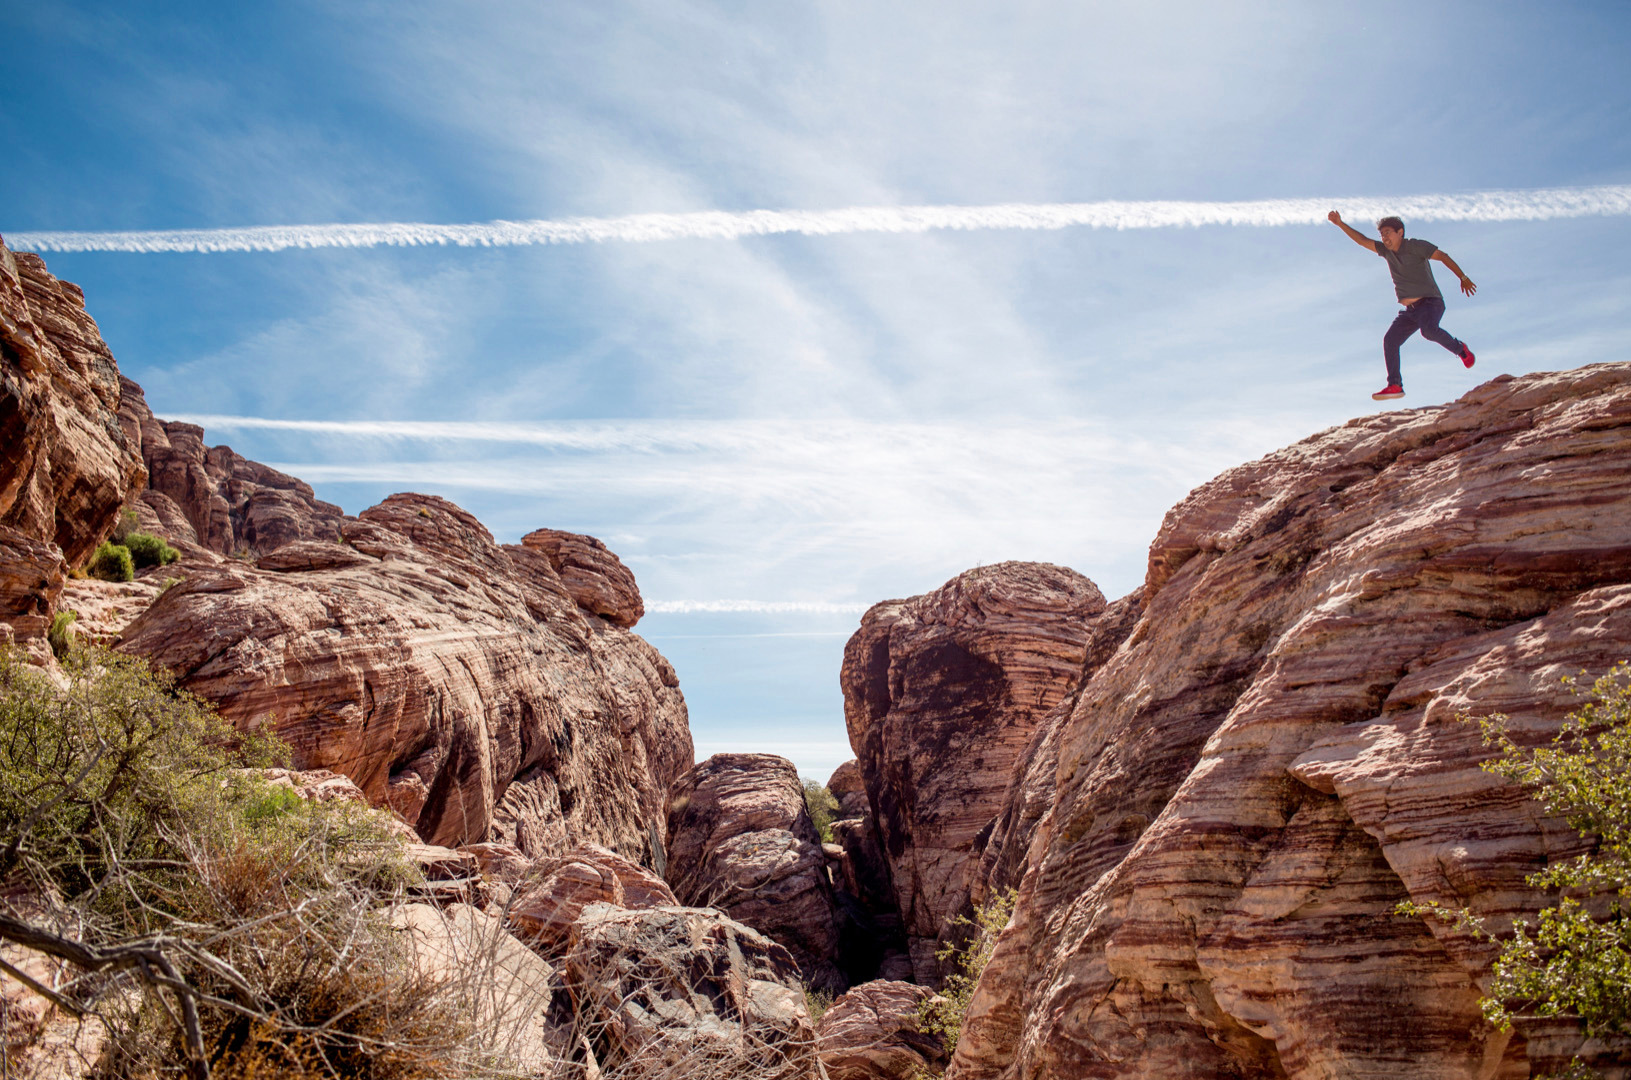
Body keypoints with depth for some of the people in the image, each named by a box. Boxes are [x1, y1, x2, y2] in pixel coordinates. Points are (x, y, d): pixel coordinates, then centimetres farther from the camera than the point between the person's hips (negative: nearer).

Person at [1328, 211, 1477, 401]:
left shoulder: (1415, 246, -7)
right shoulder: (1386, 250, 11)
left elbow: (1443, 257, -8)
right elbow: (1362, 240, 11)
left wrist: (1463, 278, -13)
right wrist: (1340, 224, 2)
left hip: (1430, 302, -7)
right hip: (1410, 310, 7)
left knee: (1429, 331, -33)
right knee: (1389, 340, -8)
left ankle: (1459, 348, -4)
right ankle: (1395, 385, -9)